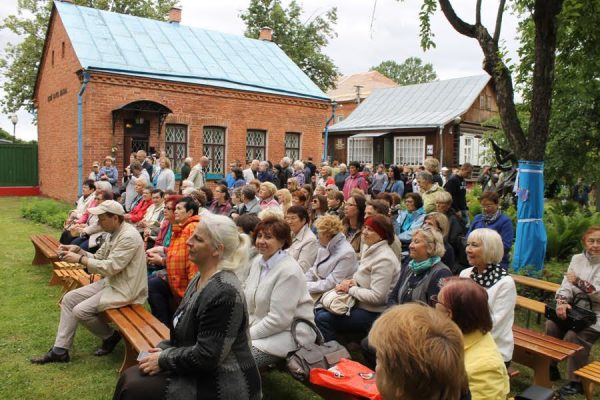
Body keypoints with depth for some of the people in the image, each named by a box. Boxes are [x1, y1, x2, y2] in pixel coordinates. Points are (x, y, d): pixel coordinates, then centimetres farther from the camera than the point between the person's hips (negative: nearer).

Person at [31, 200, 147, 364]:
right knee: (69, 298, 4)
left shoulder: (129, 236, -23)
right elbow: (98, 258, 13)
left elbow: (111, 267, -27)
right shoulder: (114, 234, 9)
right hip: (110, 282, 10)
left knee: (81, 311, -16)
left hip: (124, 289, -10)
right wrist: (78, 250, -2)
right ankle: (60, 350, 9)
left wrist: (80, 259, -21)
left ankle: (111, 336, 10)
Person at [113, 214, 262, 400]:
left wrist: (163, 360, -14)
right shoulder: (200, 278, 6)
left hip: (220, 384, -9)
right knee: (129, 377, 3)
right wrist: (163, 349, 0)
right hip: (198, 371, 9)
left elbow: (206, 356, -25)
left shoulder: (224, 292, -26)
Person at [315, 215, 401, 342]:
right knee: (319, 312, 2)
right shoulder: (372, 250, 8)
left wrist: (350, 289, -15)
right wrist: (352, 282, -2)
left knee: (323, 318, -16)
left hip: (374, 314, -9)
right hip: (361, 304, 9)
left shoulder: (384, 259, -21)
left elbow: (376, 296, -25)